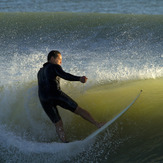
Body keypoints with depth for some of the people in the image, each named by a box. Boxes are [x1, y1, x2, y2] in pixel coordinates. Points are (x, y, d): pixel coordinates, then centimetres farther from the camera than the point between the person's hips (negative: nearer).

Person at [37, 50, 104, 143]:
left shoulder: (40, 71, 28)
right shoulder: (54, 67, 7)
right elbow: (64, 75, -12)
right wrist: (79, 79, -27)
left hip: (44, 100, 6)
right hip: (55, 94, -6)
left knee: (58, 124, 6)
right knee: (79, 110, 3)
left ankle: (65, 143, -8)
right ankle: (98, 124, -2)